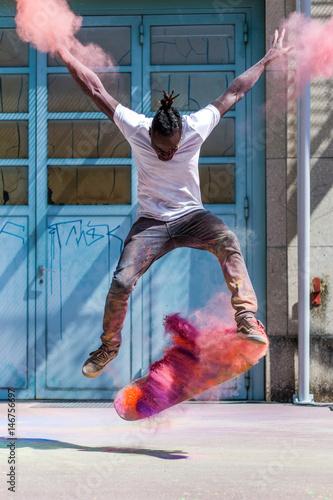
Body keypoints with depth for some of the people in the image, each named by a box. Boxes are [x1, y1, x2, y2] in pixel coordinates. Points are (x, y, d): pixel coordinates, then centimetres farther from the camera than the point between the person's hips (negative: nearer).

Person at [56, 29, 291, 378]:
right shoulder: (135, 129, -13)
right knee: (121, 282, -18)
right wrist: (63, 52, -8)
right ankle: (108, 346, 8)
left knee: (227, 242, -34)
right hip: (150, 222, 0)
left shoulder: (195, 128, -13)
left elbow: (233, 93, -3)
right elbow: (96, 91, -10)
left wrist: (268, 59, 5)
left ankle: (247, 319, -35)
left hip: (191, 217, 0)